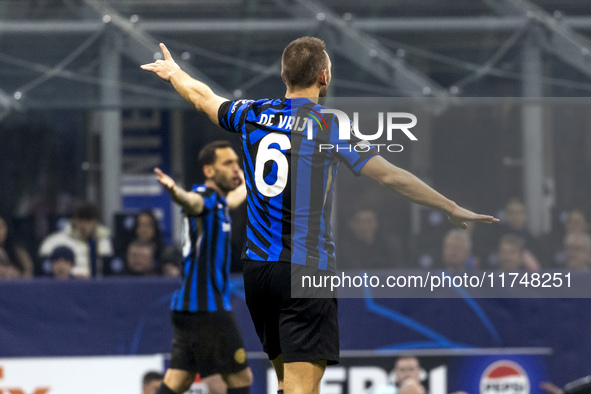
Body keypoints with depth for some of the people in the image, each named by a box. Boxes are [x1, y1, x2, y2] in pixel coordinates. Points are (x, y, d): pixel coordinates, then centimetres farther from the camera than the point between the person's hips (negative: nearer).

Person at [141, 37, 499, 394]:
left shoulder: (253, 114, 7)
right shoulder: (329, 125, -8)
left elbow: (202, 97, 27)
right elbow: (390, 176, -10)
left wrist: (174, 72, 49)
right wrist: (453, 209, -3)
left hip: (257, 267, 6)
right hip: (306, 268, -6)